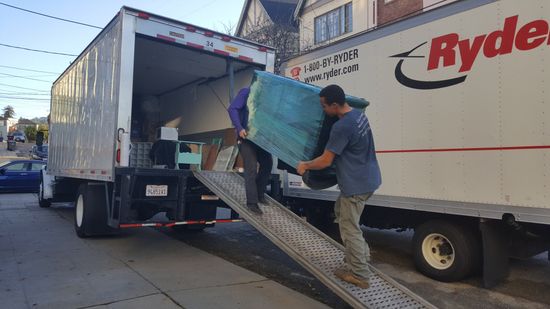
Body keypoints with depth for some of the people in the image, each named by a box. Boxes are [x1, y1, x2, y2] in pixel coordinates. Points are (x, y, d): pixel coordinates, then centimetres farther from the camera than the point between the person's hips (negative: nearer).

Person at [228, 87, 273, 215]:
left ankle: (259, 193, 28)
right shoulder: (246, 92, -6)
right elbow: (232, 109, -15)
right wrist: (239, 128, -26)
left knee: (267, 163, 10)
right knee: (251, 169, -9)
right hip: (246, 137, -7)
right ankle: (252, 202, 1)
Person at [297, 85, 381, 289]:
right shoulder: (359, 114, 5)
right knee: (341, 212, 25)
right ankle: (362, 253, 32)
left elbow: (325, 161, -19)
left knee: (349, 228, 3)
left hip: (356, 185, -10)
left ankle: (360, 274, 14)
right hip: (368, 179, 10)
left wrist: (304, 166, -1)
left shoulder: (341, 127, -25)